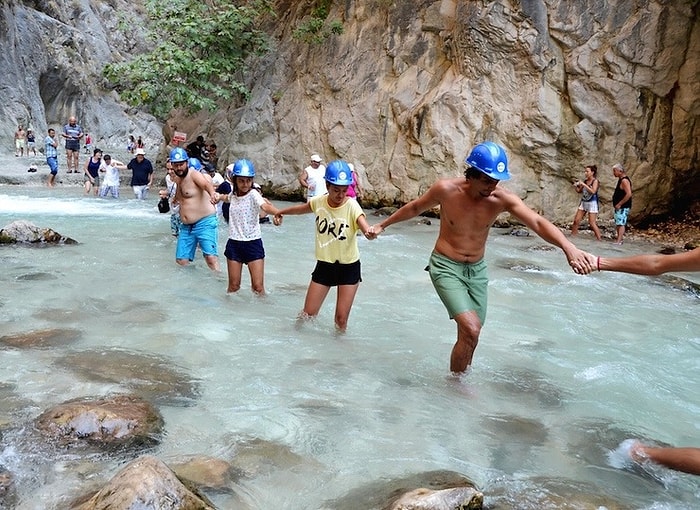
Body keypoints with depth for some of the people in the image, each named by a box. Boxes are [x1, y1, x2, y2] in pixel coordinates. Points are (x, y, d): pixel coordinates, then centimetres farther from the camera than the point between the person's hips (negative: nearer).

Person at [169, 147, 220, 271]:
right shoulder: (178, 179, 13)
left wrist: (212, 194, -55)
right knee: (181, 261, 6)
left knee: (211, 258, -20)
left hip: (205, 223, -8)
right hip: (186, 226, 8)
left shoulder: (194, 175, -10)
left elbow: (206, 184, -36)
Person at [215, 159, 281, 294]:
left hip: (253, 243, -4)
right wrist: (218, 196, 16)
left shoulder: (253, 194, -12)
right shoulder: (233, 194, 5)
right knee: (233, 286, 10)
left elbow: (265, 206, -36)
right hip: (234, 243, 4)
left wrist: (277, 212, -55)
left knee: (258, 286, -5)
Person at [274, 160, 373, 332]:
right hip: (324, 265, 3)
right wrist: (281, 212, 31)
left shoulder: (352, 206, -20)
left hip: (348, 267, -3)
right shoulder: (318, 202, -7)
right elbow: (302, 208, 16)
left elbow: (365, 226, -38)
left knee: (341, 319, 0)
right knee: (307, 314, 8)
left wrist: (370, 232, -62)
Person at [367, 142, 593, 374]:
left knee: (470, 335, 10)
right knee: (471, 329, -18)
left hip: (477, 270, 4)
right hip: (445, 267, -3)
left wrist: (567, 246, -46)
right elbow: (414, 207, 1)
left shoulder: (503, 199, -15)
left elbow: (538, 222, -28)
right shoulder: (446, 189, -18)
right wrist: (383, 224, 11)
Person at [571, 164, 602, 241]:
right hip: (583, 202, 6)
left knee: (592, 223, -9)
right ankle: (573, 235, 11)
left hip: (592, 203, -6)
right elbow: (579, 191, 16)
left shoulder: (595, 181, -8)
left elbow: (593, 191, -23)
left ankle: (599, 239, -2)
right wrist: (576, 186, -4)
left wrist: (584, 185, -23)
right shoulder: (585, 181, 7)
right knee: (576, 220, 3)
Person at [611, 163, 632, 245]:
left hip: (623, 207, -10)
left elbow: (629, 194, -25)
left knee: (621, 223, -12)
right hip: (619, 207, 10)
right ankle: (619, 238, 22)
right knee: (618, 224, 14)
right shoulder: (621, 179, 15)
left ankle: (618, 241, -15)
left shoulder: (624, 180, -17)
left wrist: (619, 204, -22)